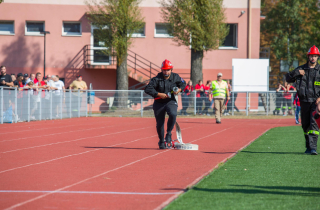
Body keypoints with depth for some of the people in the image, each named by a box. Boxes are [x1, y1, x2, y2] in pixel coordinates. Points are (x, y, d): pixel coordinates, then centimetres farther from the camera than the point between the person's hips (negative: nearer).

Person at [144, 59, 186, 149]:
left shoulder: (175, 77, -2)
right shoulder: (157, 79, -13)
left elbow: (183, 83, 17)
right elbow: (147, 89, -20)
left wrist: (179, 89, -4)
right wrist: (159, 94, -26)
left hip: (171, 101, 0)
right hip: (159, 103, 0)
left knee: (173, 114, -31)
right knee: (160, 123, 3)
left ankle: (168, 134, -11)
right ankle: (161, 142, 27)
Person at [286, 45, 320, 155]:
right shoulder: (301, 69, 11)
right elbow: (288, 78, 10)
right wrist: (296, 72, -7)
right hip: (304, 101, 3)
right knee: (305, 125, 9)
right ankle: (308, 146, 22)